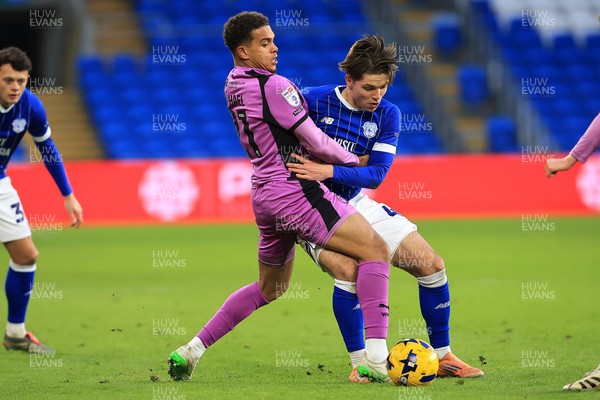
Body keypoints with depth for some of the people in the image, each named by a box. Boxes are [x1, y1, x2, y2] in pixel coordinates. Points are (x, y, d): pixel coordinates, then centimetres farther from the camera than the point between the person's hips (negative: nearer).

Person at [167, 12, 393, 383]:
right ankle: (376, 358, -20)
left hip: (264, 195, 9)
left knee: (269, 289, 24)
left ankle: (191, 351, 22)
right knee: (375, 250, -10)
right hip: (296, 189, -9)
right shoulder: (274, 86, -15)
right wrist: (355, 161, 7)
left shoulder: (234, 84, 11)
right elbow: (315, 143, -9)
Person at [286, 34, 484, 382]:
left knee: (431, 264, -3)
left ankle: (443, 357, 12)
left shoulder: (387, 115, -5)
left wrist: (329, 171, -29)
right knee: (348, 269, -33)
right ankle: (360, 363, -18)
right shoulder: (312, 100, -15)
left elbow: (376, 174, -14)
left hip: (356, 204, 5)